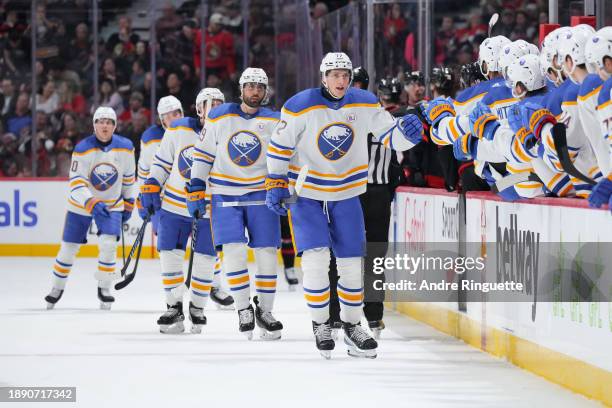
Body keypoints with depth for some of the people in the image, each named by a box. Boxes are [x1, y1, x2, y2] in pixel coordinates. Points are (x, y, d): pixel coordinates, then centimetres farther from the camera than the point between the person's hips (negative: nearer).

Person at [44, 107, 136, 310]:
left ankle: (104, 288, -2)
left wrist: (128, 204, 9)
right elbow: (76, 183, -22)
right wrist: (92, 204, -36)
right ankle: (57, 288, 26)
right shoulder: (83, 149, -19)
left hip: (111, 204, 1)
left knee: (108, 244, -19)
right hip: (81, 204, -1)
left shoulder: (125, 147, -10)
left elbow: (129, 177, 5)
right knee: (69, 248, 6)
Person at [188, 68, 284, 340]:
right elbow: (203, 154, 5)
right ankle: (244, 311, -2)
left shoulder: (274, 122, 1)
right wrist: (196, 190, 0)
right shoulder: (219, 118, 1)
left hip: (260, 193, 1)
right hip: (225, 193, -1)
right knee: (234, 250, -12)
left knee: (266, 252, -1)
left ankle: (265, 310, 14)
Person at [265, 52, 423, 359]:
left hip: (346, 194, 3)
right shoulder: (300, 107, -16)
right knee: (316, 258, -16)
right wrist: (275, 185, -10)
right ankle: (320, 325, 2)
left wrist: (408, 131, -24)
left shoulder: (365, 105, -7)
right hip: (306, 193, -3)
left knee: (353, 262, 5)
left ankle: (351, 325, 22)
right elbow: (279, 146, -7)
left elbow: (391, 135, -2)